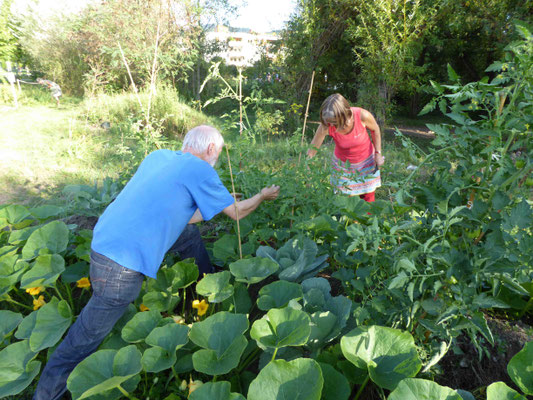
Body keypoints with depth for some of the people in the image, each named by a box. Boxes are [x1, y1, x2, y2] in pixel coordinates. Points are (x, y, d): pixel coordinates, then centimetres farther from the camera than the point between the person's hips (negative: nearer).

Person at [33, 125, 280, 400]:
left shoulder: (158, 156, 9)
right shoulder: (199, 170, -12)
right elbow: (237, 212, -2)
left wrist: (208, 210, 21)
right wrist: (263, 196, 16)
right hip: (121, 265, -9)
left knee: (189, 235, 21)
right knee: (87, 337, 7)